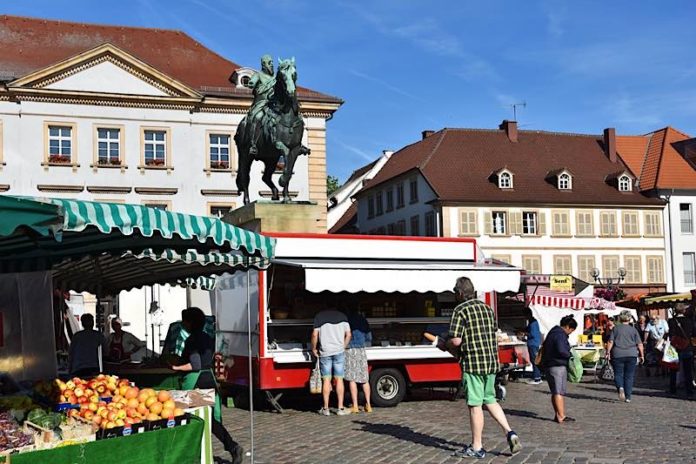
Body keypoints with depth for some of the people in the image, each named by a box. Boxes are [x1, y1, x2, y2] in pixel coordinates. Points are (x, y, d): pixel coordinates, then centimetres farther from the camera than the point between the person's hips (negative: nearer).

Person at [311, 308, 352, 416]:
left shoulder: (319, 316, 2)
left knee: (326, 380, 3)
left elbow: (315, 335, -4)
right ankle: (340, 408, 4)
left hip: (325, 352, -1)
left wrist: (314, 349, 8)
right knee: (339, 379, 4)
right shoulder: (342, 316, 8)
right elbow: (348, 335, 6)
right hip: (339, 351, 1)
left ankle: (326, 409, 6)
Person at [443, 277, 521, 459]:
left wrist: (444, 345, 4)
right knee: (490, 400, 20)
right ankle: (510, 433, 7)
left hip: (472, 363, -7)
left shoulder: (460, 311, -10)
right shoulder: (487, 309, 12)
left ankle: (476, 447, 9)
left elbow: (456, 341, -19)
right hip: (492, 362, 7)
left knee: (475, 405, 1)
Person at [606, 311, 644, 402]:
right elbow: (639, 344, 3)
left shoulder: (616, 329, 3)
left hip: (618, 355, -1)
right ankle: (628, 397, 6)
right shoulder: (633, 329, 6)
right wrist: (641, 355, 9)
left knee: (618, 374, 6)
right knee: (629, 376, 7)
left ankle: (620, 387, -24)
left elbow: (610, 342, -3)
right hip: (631, 355, 1)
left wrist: (608, 353, 1)